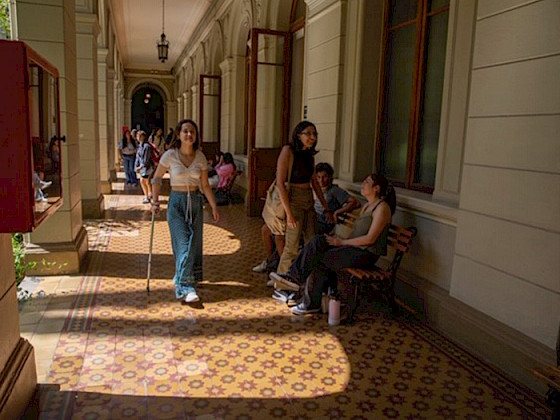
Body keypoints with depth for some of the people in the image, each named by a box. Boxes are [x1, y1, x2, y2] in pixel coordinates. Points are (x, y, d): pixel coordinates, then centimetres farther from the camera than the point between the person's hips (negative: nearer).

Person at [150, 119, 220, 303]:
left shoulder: (200, 157, 1)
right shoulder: (170, 155, -8)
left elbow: (205, 185, 6)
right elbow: (157, 179, 4)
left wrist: (214, 206, 4)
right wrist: (155, 200, -3)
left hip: (195, 202, 4)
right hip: (176, 202, -3)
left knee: (194, 244, 8)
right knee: (184, 244, -11)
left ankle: (181, 278, 30)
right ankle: (186, 287, -10)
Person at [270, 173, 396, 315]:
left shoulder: (382, 207, -11)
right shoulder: (367, 206, 18)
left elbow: (370, 238, -18)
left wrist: (343, 242, -14)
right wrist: (340, 240, 0)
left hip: (366, 254, -9)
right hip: (355, 247, 9)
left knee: (320, 259, -18)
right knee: (318, 241, -12)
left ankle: (311, 303, -6)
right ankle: (294, 276, -16)